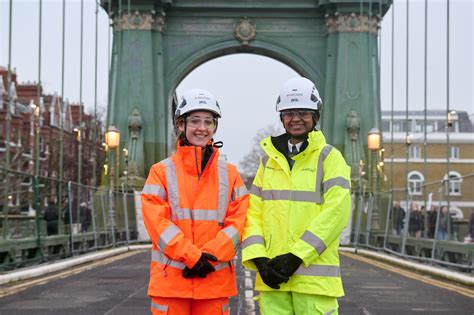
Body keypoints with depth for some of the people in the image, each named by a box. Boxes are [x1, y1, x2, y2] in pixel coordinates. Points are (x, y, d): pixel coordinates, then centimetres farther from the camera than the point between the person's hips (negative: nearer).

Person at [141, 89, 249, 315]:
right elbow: (156, 220, -6)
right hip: (170, 279, -2)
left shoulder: (229, 173, 10)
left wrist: (209, 255, -13)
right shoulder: (162, 171, 4)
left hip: (215, 279, 2)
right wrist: (192, 256, -16)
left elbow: (238, 221, 2)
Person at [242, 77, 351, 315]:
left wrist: (296, 256, -15)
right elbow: (253, 212, 10)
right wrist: (258, 258, -5)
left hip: (314, 275, -4)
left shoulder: (329, 157, 1)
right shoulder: (269, 159, 15)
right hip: (272, 277, 4)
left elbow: (336, 212, -10)